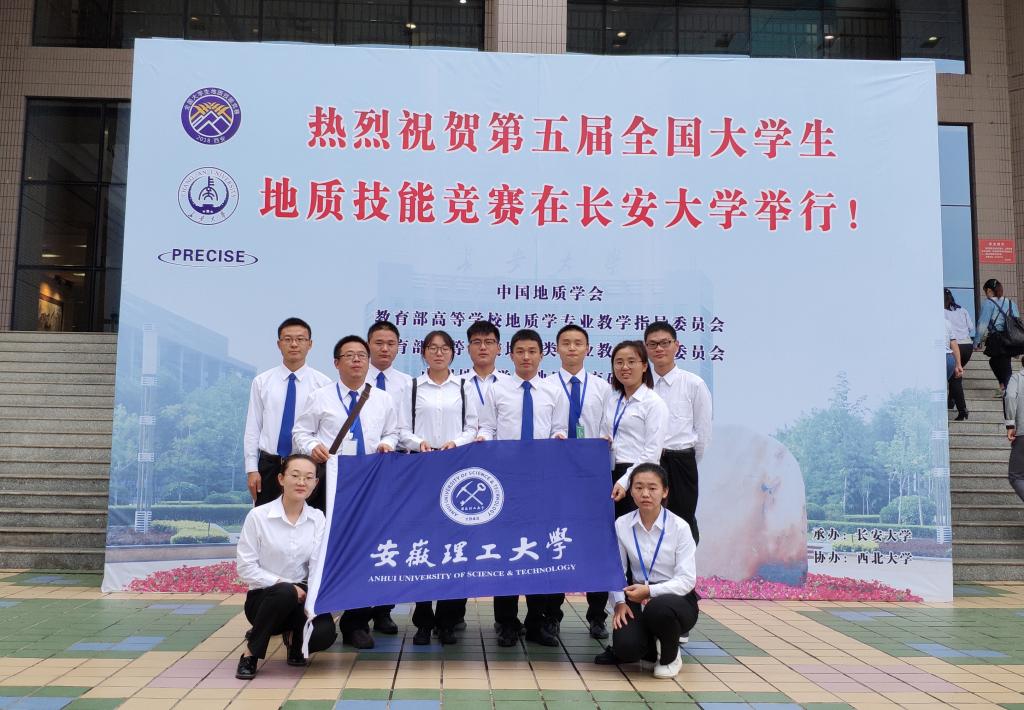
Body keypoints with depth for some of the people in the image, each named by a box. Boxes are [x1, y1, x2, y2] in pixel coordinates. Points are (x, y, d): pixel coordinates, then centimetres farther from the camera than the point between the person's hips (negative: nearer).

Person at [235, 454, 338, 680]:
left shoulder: (317, 518, 1)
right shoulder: (258, 516, -8)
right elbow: (245, 568, -10)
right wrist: (282, 583, -22)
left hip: (300, 595, 3)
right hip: (264, 596, -2)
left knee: (325, 634, -27)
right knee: (285, 592, -37)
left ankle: (294, 638, 12)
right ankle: (250, 653, -13)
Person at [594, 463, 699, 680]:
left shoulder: (679, 527, -12)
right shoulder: (621, 525, -4)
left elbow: (686, 579, -15)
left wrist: (650, 591, -27)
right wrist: (620, 602, -16)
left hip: (676, 599, -2)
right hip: (638, 599, 2)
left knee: (658, 608, -37)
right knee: (626, 647, -26)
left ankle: (670, 656, -4)